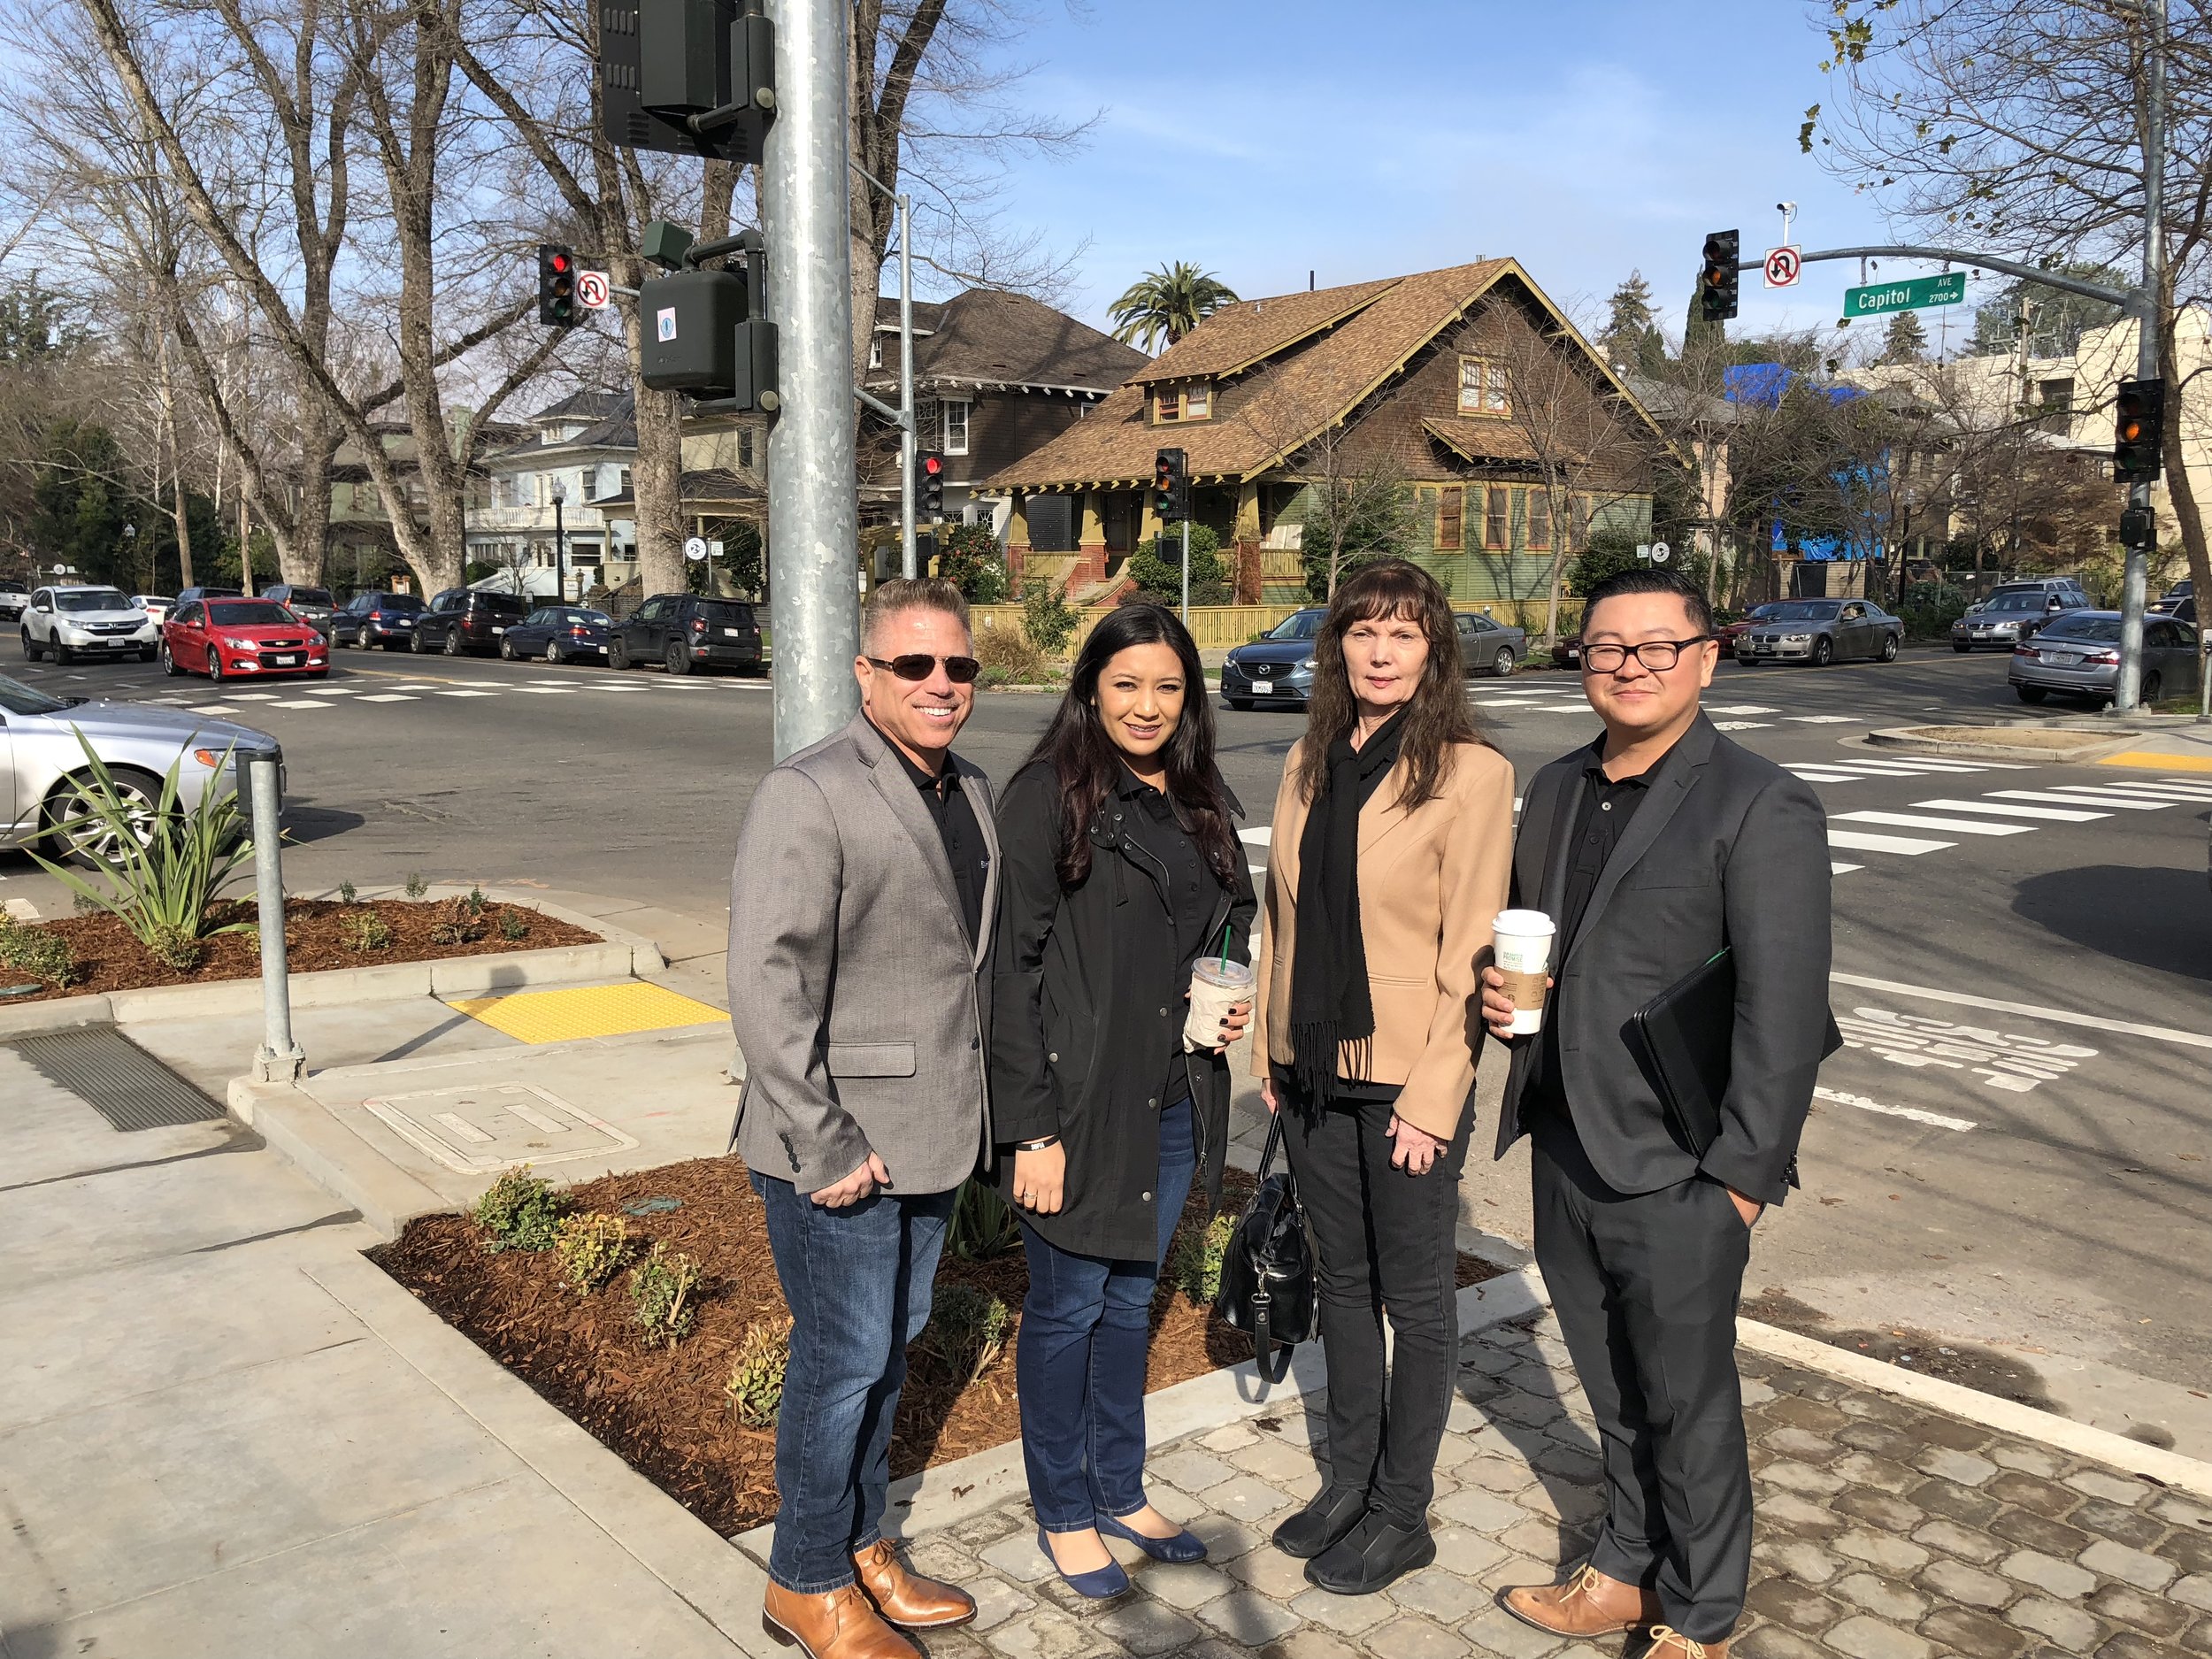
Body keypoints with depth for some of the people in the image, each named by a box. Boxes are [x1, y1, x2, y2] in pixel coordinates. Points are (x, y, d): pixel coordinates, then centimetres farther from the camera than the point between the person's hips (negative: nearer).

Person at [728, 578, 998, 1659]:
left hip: (932, 1133, 8)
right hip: (841, 1146, -8)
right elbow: (768, 987, -21)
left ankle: (861, 1548, 37)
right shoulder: (808, 798, -17)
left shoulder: (967, 791, 10)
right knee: (845, 1358, 3)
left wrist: (977, 1106, 14)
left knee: (893, 1340, 19)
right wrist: (824, 1148, -20)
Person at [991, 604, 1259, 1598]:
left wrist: (1239, 1001, 0)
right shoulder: (1048, 796, -13)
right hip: (1080, 1101, -6)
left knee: (1131, 1298, 20)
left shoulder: (1200, 801, 7)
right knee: (1068, 1307, 9)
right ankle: (1062, 1513, 29)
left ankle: (1120, 1494, 37)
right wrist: (1031, 1126, -18)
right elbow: (1014, 966, -15)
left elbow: (1231, 926, 22)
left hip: (1174, 1100, 6)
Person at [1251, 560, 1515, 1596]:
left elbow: (1469, 951, -14)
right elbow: (1281, 916, 10)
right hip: (1313, 1071, 6)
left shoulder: (1471, 773, -12)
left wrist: (1432, 1099, -16)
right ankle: (1348, 1483, 35)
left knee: (1416, 1297, 10)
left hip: (1407, 1079, -5)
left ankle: (1401, 1516, 26)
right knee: (1342, 1280, 18)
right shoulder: (1309, 765, 5)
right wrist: (1268, 1051, 8)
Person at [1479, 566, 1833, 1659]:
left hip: (1675, 1179, -6)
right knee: (1615, 1395, 21)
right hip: (1566, 1157, 6)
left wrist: (1743, 1178, -16)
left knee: (1687, 1405, 11)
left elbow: (1784, 1015, -15)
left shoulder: (1762, 809, -13)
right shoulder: (1557, 790, 9)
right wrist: (1501, 994, 0)